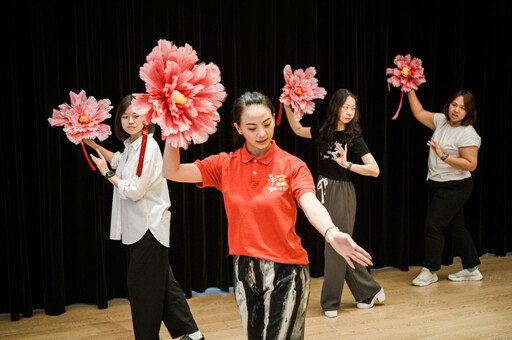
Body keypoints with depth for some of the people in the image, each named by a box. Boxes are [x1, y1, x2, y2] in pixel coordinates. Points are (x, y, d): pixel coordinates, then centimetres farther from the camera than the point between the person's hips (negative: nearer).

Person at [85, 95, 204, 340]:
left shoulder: (149, 147, -19)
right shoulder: (130, 145, 9)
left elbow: (134, 191, -22)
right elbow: (119, 161, 33)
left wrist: (107, 174, -10)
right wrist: (94, 145, 25)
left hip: (150, 227, -10)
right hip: (138, 226, 10)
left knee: (142, 285, 0)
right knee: (162, 281, 14)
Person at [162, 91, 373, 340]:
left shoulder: (291, 166, -8)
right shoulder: (225, 165, 0)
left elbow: (310, 204, -25)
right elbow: (172, 172, -3)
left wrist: (332, 234, -45)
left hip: (285, 272, -3)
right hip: (244, 271, 4)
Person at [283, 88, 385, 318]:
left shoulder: (354, 138, -8)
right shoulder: (323, 132, 6)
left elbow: (374, 170, -13)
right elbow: (297, 129, 22)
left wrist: (347, 164, -25)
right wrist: (288, 105, 10)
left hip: (342, 193, -6)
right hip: (324, 191, 6)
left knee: (335, 246, 0)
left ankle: (330, 301, 12)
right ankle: (370, 292, 24)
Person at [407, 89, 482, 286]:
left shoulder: (467, 133, -17)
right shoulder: (442, 121, 5)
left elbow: (471, 164, -20)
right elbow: (419, 113, 14)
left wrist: (444, 156, -25)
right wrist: (410, 90, 8)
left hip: (454, 187, -8)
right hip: (437, 184, 8)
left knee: (433, 225, -7)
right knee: (455, 227, 13)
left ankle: (430, 271, 6)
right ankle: (471, 270, 24)